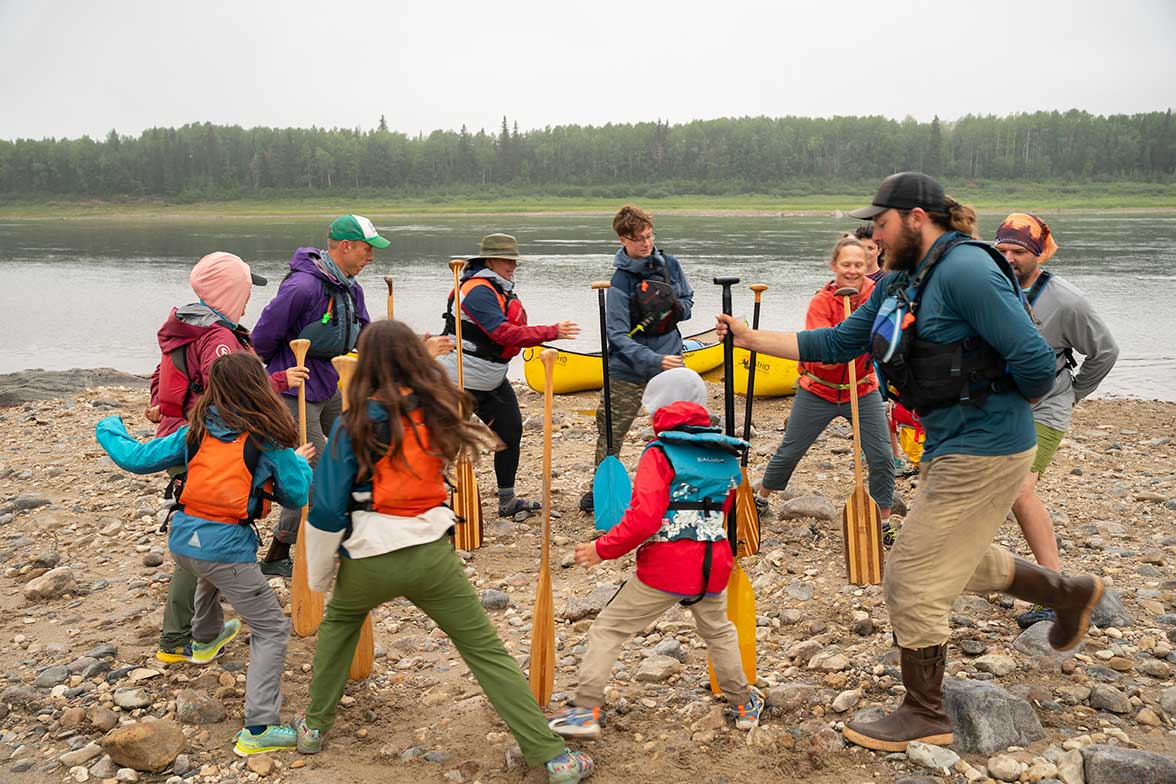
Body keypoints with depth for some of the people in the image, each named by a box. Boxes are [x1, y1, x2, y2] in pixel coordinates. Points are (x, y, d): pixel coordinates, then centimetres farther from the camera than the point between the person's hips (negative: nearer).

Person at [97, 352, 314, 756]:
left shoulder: (197, 430, 4)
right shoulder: (267, 438, -9)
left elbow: (137, 458, 9)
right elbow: (298, 495, -3)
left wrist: (110, 430, 28)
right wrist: (299, 462, 17)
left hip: (182, 539, 7)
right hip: (226, 546, -7)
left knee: (211, 576, 41)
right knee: (271, 629, 2)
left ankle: (205, 641, 68)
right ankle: (258, 729, -6)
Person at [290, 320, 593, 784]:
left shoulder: (357, 424, -8)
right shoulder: (438, 409, 0)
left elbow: (327, 509, -6)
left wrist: (318, 575, 7)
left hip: (369, 558, -1)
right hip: (431, 554, 1)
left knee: (339, 622, 32)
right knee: (487, 652, 7)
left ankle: (315, 726, 40)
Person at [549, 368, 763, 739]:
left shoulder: (659, 454, -10)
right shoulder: (727, 454, 9)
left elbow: (644, 518, -20)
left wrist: (603, 549, -10)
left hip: (663, 569, -5)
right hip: (712, 567, 6)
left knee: (607, 629, 7)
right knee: (718, 631, 30)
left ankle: (585, 710, 6)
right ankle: (744, 703, 39)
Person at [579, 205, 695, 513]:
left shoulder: (670, 264, -1)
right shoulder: (620, 280, -15)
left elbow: (688, 300, 16)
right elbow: (618, 335, -21)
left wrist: (676, 310, -8)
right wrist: (654, 360, -32)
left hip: (670, 363, 3)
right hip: (628, 371, -3)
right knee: (610, 433, 10)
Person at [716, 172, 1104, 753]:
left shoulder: (964, 270, -21)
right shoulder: (898, 283, 8)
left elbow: (1034, 361, -25)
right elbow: (836, 343, 12)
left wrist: (998, 400, -5)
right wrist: (751, 338, 7)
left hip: (983, 450, -10)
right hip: (951, 445, 10)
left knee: (912, 578, 0)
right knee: (961, 562, 27)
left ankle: (924, 717, 17)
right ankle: (1069, 593, 48)